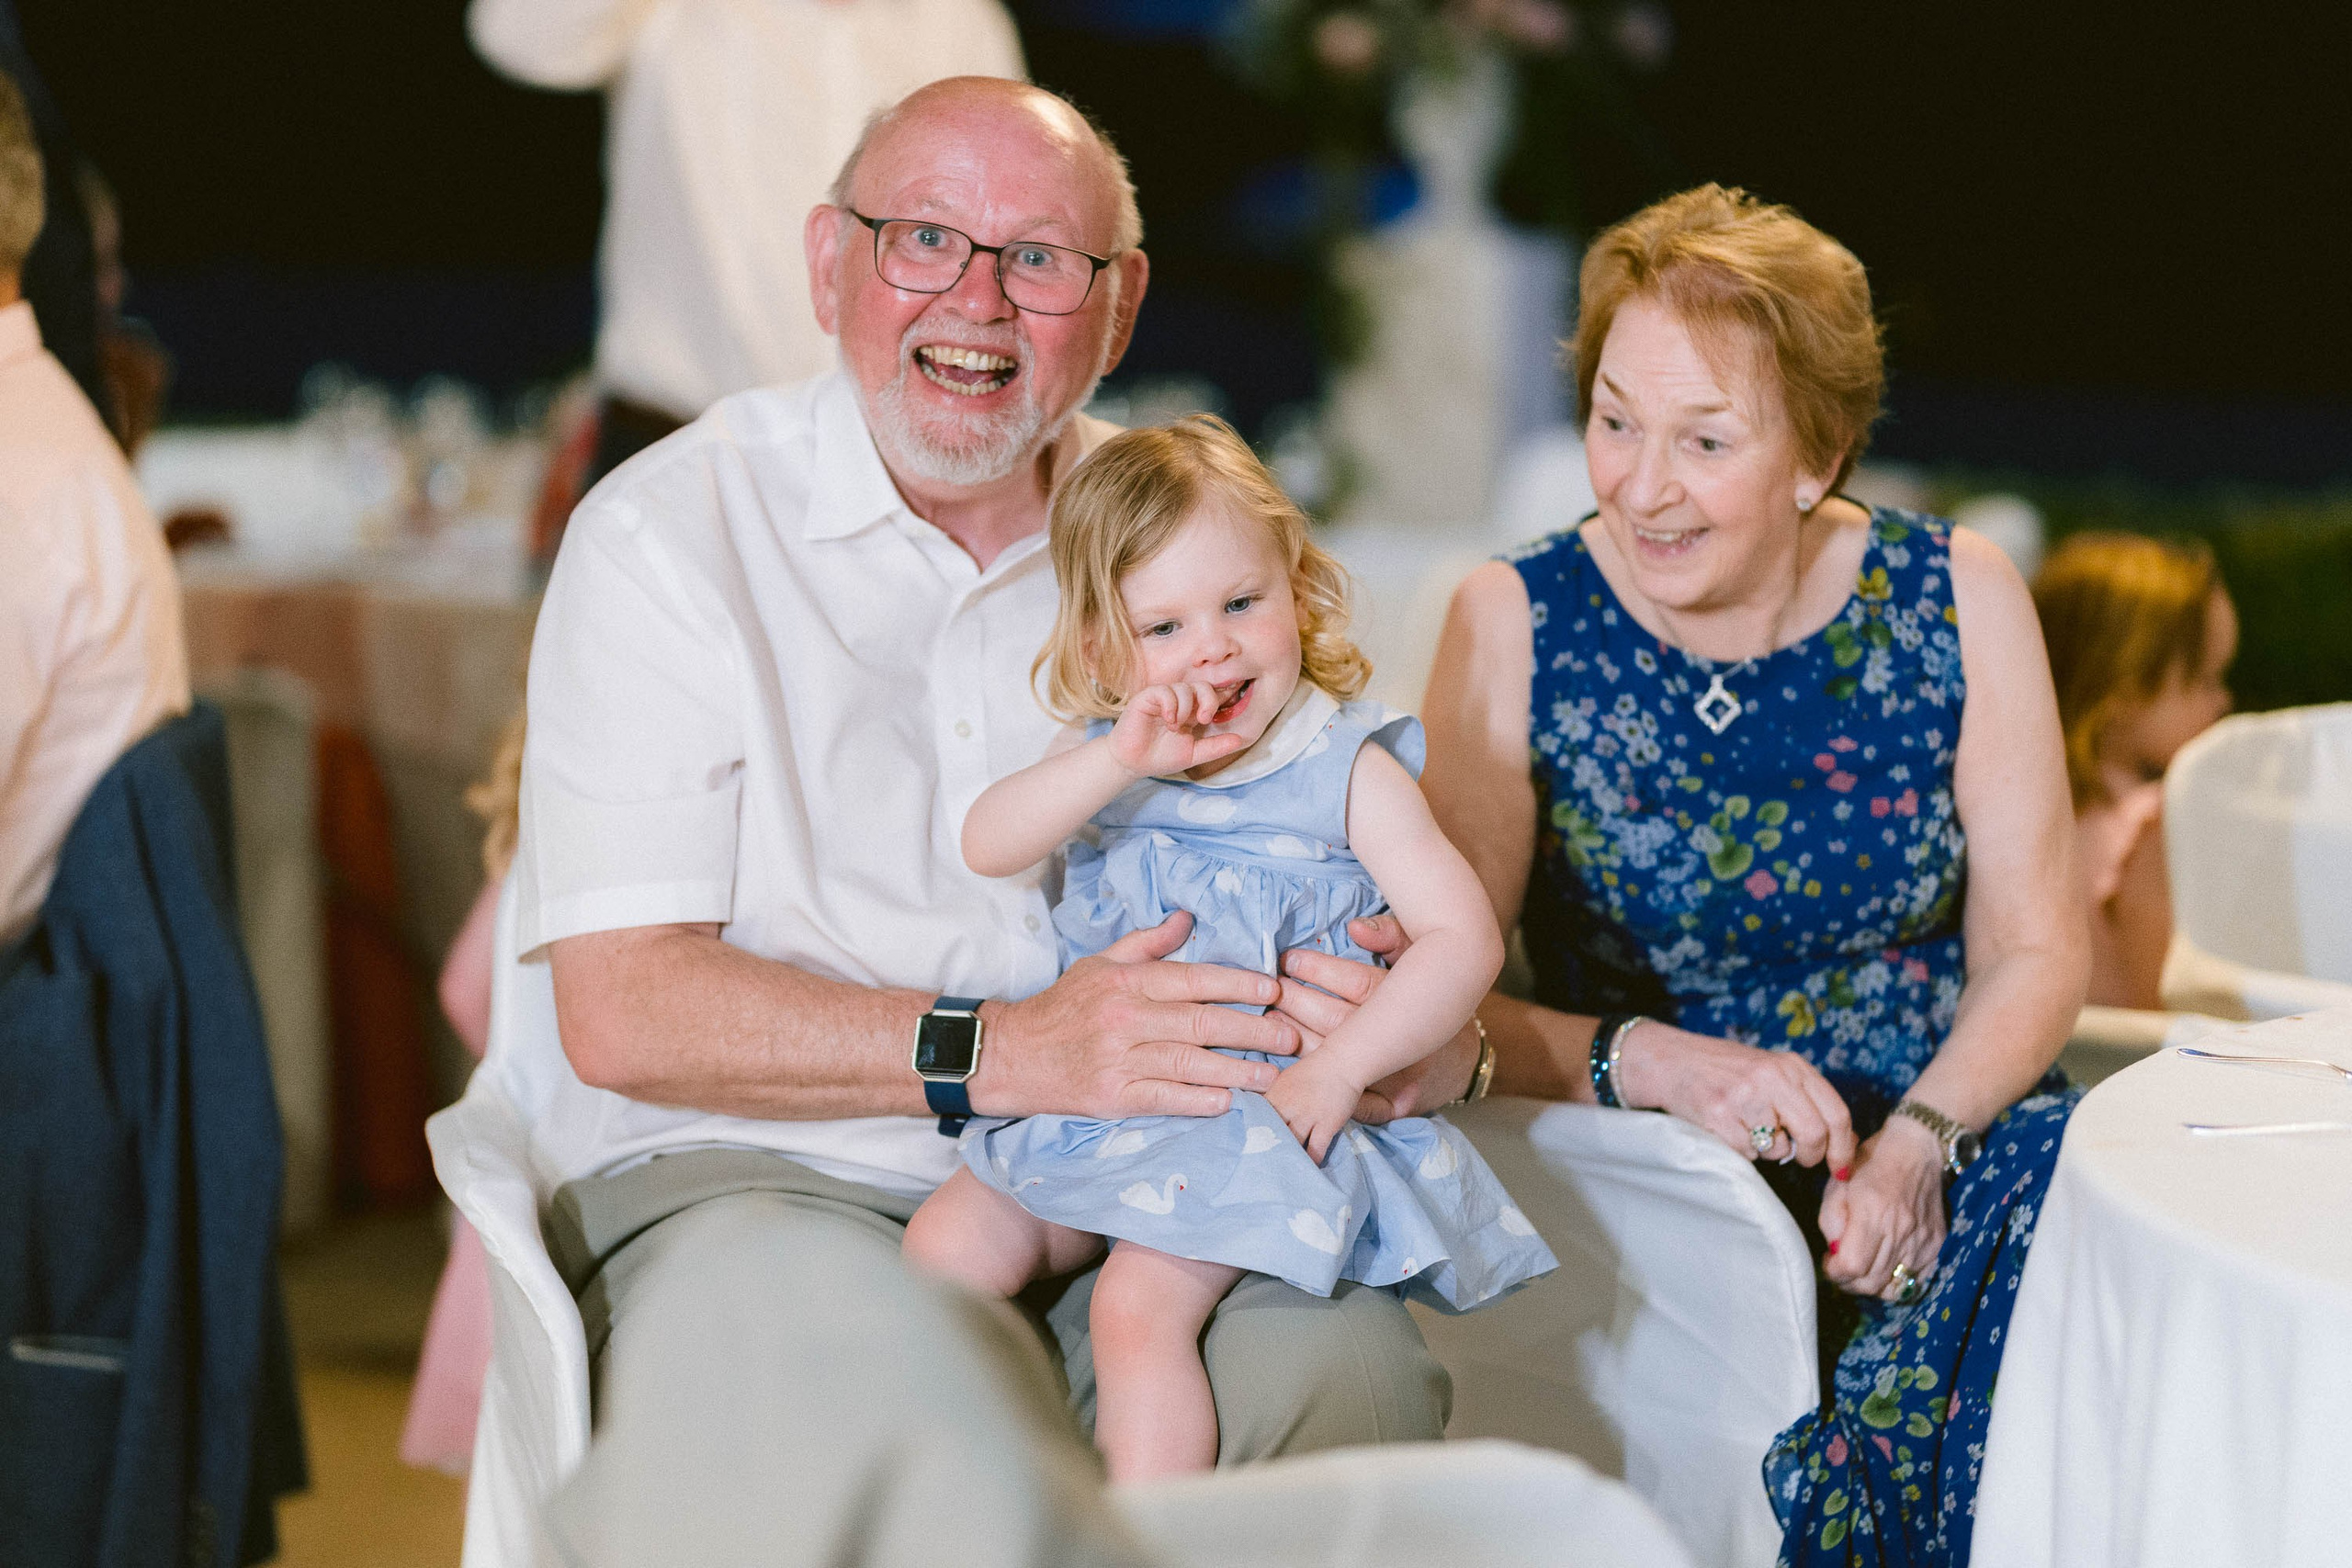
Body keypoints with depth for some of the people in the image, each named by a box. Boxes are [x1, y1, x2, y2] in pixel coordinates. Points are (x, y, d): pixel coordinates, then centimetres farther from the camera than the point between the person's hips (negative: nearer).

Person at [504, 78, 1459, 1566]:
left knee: (1341, 1353, -28)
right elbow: (625, 1012, -10)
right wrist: (1006, 1053, -21)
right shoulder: (672, 533, -1)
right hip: (734, 1183, -3)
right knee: (891, 1360, -37)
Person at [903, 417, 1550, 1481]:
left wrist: (1338, 1069, -22)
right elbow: (986, 847, -10)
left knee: (1140, 1304, -26)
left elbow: (1463, 937, -12)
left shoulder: (1346, 769, -6)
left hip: (1264, 1113, -5)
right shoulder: (1103, 755, 7)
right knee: (944, 1247, -10)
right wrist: (1121, 760, -23)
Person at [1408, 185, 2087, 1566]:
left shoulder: (1958, 600, 2)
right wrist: (1650, 1063, -22)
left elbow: (2034, 949, 5)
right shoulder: (1517, 626, -3)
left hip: (1944, 1140, 3)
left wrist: (1914, 1147, -13)